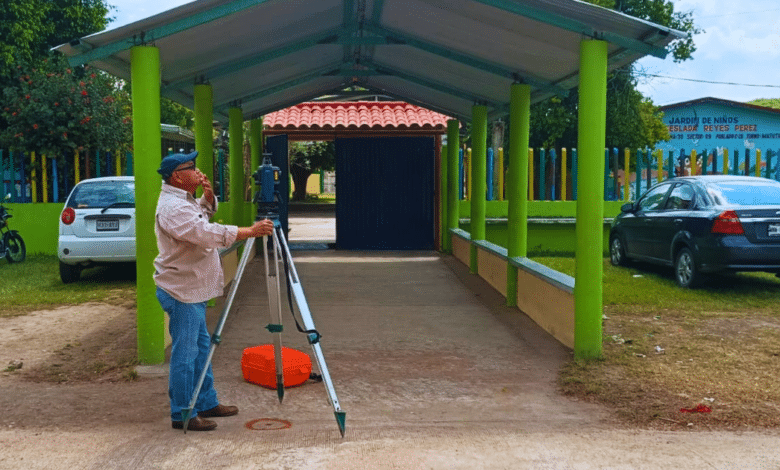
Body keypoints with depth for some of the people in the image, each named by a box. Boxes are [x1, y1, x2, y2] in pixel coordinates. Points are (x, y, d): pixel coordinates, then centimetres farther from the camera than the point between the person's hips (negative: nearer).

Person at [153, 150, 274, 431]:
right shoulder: (172, 208, -22)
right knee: (185, 354, -4)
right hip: (181, 292, -11)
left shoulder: (184, 201, 11)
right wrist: (250, 232, -30)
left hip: (193, 290, 11)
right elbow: (210, 234, -32)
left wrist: (208, 194, 7)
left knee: (201, 347, 17)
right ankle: (182, 414, 6)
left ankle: (207, 403, 28)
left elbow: (207, 213, 29)